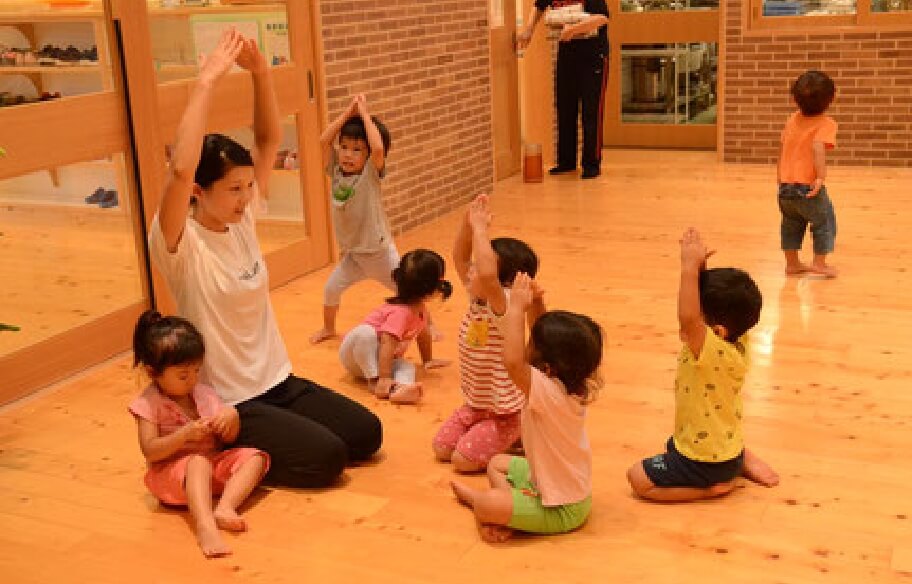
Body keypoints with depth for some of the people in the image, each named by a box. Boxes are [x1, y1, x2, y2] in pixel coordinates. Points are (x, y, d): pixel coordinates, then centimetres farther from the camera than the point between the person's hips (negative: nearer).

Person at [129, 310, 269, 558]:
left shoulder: (203, 393, 7)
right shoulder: (148, 404, -8)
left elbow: (228, 439, 10)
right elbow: (150, 451, -17)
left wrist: (232, 416, -13)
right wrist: (186, 433, -28)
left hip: (214, 464, 6)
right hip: (172, 473, -6)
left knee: (254, 456, -17)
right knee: (198, 462, -38)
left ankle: (225, 507, -38)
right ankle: (205, 526, -58)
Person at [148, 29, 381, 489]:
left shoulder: (243, 221, 0)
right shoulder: (180, 245, -19)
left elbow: (269, 139, -1)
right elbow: (180, 169, -38)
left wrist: (259, 71, -16)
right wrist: (207, 80, -34)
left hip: (278, 380, 7)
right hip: (227, 405, -7)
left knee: (367, 434, 1)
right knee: (328, 458, -18)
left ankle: (248, 450, 17)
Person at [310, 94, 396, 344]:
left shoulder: (371, 173, -16)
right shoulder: (337, 171, -3)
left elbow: (378, 148, -36)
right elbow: (324, 140, -12)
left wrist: (364, 114, -27)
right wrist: (348, 112, -15)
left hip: (380, 251, -4)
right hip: (351, 253, 5)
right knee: (331, 289, 9)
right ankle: (328, 328, 34)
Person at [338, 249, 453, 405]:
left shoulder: (420, 309, -1)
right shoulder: (401, 312, -31)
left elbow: (424, 334, 19)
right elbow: (387, 344, -39)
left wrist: (428, 360, 29)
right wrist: (384, 378, -44)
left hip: (379, 357, 8)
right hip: (354, 352, -8)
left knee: (407, 367, -21)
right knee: (366, 333, -39)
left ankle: (400, 388, -51)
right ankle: (374, 381, -36)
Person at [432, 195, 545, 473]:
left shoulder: (504, 304, -27)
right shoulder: (477, 298, -3)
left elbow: (487, 275, -48)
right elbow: (460, 257, 1)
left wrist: (480, 228, -39)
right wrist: (468, 220, -15)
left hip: (506, 411, -8)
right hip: (476, 404, 8)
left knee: (463, 460, -12)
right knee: (441, 449, 7)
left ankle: (518, 439, 9)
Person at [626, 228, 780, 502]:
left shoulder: (713, 351, -34)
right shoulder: (738, 343, -9)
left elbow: (688, 317, -51)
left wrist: (690, 267, -44)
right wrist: (698, 266, -14)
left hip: (707, 463, -9)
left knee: (638, 478, -1)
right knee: (671, 445, 38)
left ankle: (712, 488, -2)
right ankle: (743, 461, 18)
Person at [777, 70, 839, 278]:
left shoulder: (793, 119, 8)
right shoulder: (826, 123, -11)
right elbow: (818, 148, -27)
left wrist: (779, 174, 27)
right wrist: (821, 176, -29)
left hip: (785, 185, 6)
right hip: (808, 187, -6)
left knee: (791, 224, 22)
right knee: (824, 222, 13)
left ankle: (792, 263, 30)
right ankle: (819, 263, 15)